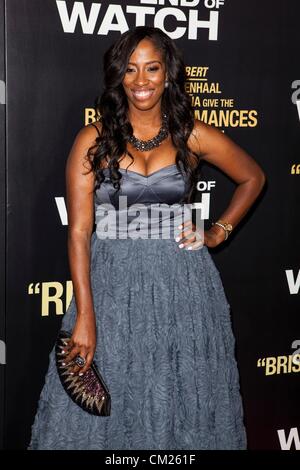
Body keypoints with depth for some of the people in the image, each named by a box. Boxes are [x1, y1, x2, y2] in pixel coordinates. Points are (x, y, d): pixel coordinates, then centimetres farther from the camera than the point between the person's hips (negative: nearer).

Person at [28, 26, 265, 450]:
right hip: (112, 281, -1)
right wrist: (85, 316, -14)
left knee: (182, 399, 10)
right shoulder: (93, 140, -3)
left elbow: (253, 178, 17)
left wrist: (220, 232, 6)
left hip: (182, 282, 1)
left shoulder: (193, 136, 1)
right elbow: (79, 231, -8)